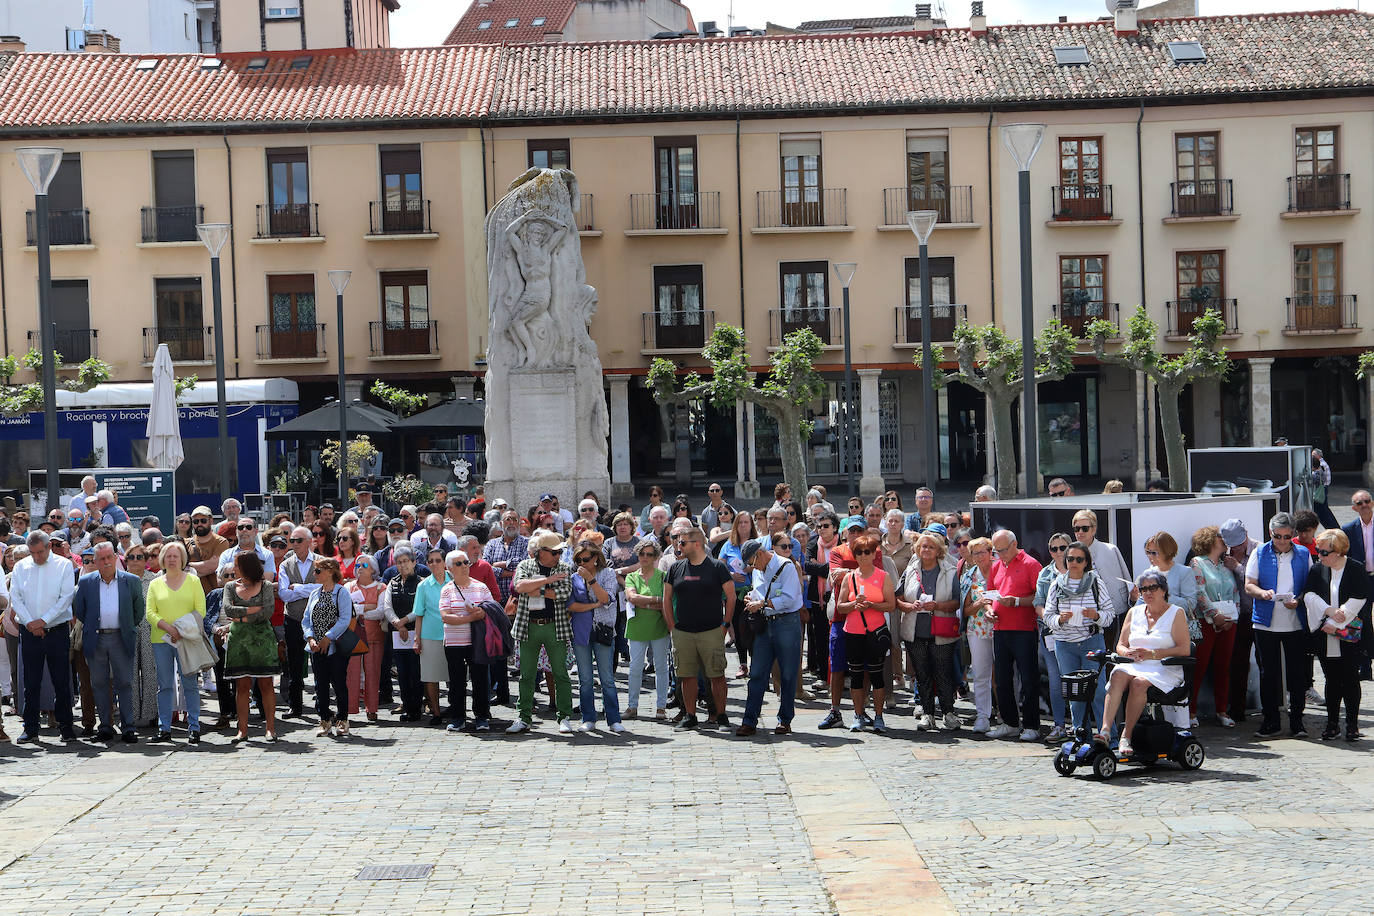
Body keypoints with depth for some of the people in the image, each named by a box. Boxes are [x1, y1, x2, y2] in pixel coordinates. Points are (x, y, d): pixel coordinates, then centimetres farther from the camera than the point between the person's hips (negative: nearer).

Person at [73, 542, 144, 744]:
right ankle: (106, 726, 13)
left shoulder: (131, 581, 2)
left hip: (121, 639, -1)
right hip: (95, 640, 2)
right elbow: (78, 610, 12)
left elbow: (139, 611, 10)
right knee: (99, 684, 5)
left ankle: (128, 727, 2)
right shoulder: (86, 582, 4)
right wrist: (91, 626, 10)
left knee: (125, 683, -2)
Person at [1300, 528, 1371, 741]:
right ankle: (1332, 723, 16)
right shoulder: (1317, 570, 7)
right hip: (1325, 637, 3)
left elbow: (1358, 599, -10)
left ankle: (1352, 724, 9)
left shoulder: (1356, 569, -5)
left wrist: (1335, 624, -13)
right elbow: (1309, 594, 0)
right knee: (1332, 680, 8)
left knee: (1350, 680, -1)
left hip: (1350, 637, -3)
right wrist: (1329, 610, -16)